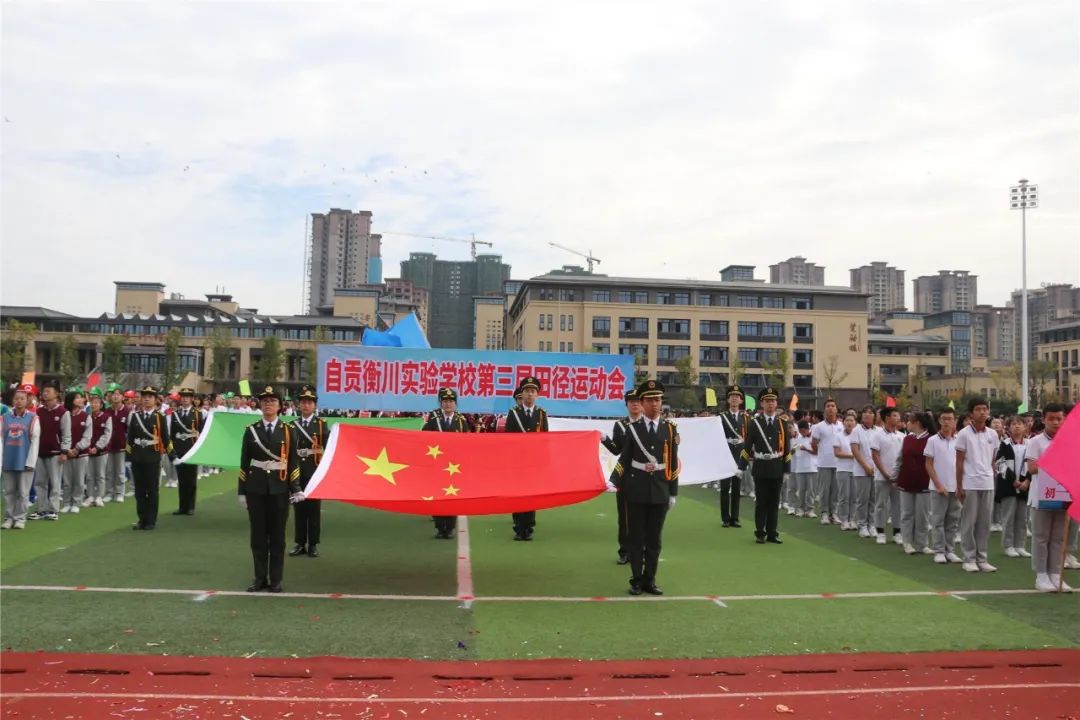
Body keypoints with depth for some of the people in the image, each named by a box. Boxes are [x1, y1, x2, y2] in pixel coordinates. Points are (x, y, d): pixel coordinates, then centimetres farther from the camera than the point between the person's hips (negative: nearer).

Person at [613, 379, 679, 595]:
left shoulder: (670, 428, 4)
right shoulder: (632, 428, 1)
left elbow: (673, 463, 5)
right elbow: (624, 459, 3)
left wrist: (673, 492, 4)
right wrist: (615, 484, -5)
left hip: (660, 491, 1)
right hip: (636, 491, -1)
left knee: (655, 538, 7)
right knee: (636, 537, 6)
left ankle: (649, 580, 18)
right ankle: (636, 580, 15)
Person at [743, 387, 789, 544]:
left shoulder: (783, 423, 4)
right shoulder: (754, 423, 0)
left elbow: (787, 448, 6)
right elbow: (747, 447, 1)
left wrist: (786, 470, 4)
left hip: (777, 469, 2)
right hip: (760, 469, -2)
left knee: (774, 502, 7)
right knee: (761, 502, 2)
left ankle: (772, 533, 14)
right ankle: (760, 533, 9)